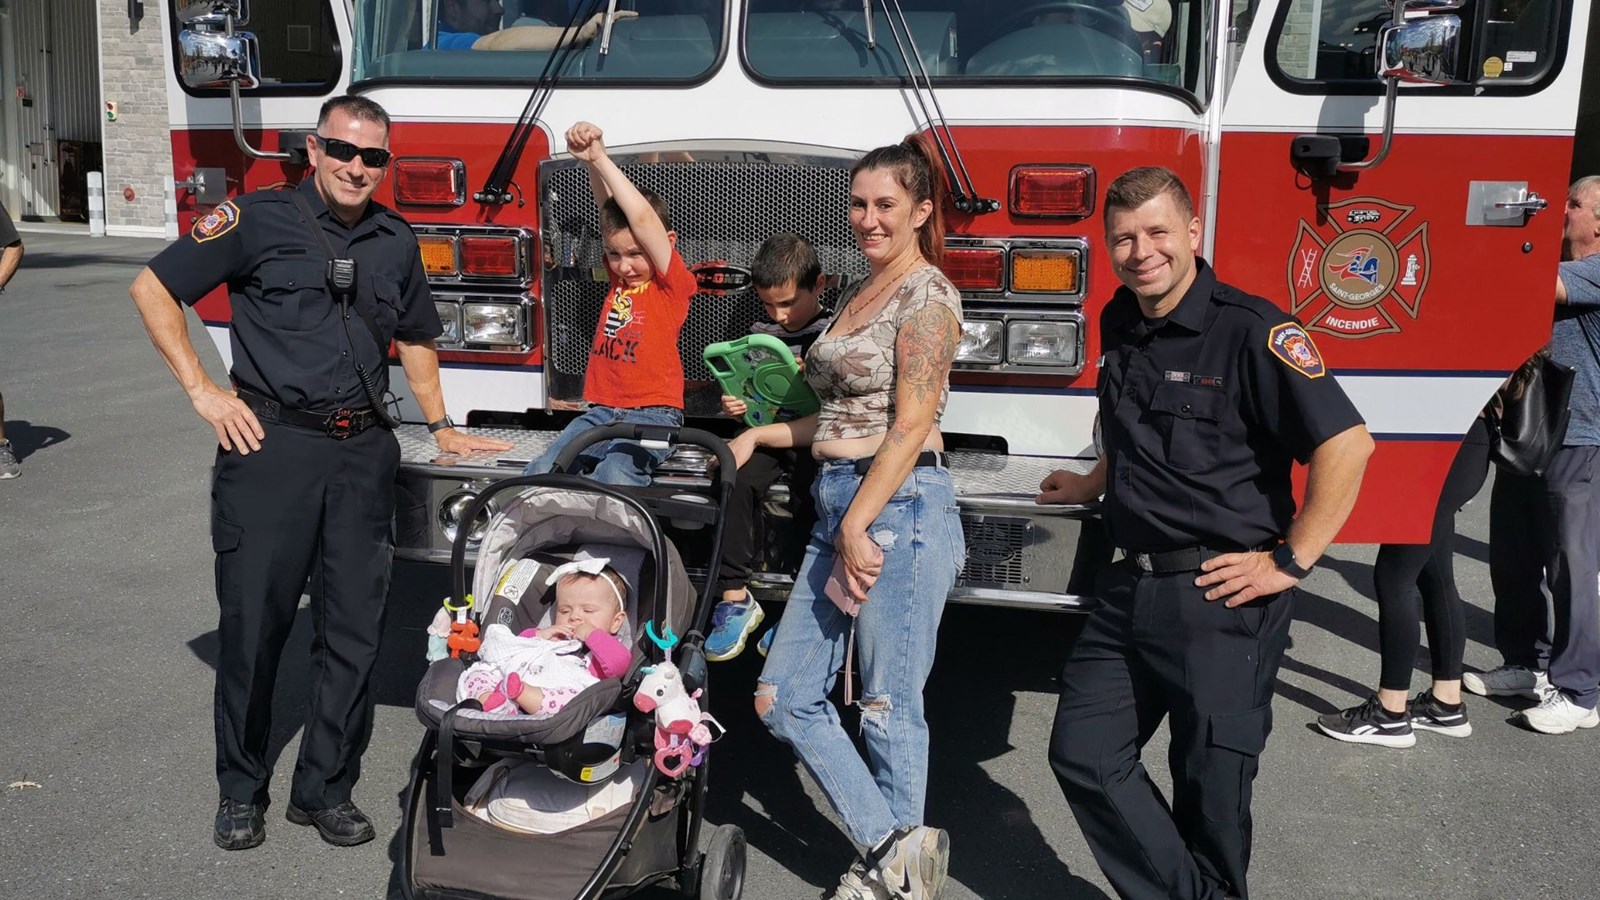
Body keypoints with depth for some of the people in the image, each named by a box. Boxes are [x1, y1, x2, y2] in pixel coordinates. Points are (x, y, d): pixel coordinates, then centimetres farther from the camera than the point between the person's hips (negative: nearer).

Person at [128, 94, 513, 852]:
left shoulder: (396, 241, 11)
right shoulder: (259, 220, -2)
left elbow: (415, 339, 24)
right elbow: (154, 289, 1)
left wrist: (440, 428, 21)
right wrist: (201, 390, -6)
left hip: (362, 449, 4)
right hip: (270, 443, -4)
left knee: (354, 627, 5)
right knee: (254, 620, 3)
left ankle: (325, 788, 20)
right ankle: (240, 789, 21)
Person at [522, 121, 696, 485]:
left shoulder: (673, 284, -3)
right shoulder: (620, 277, 14)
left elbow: (642, 218, -14)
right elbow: (609, 206, 7)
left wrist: (601, 158, -11)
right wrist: (591, 161, -8)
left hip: (652, 413, -6)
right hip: (602, 411, 6)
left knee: (615, 477, -34)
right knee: (539, 473, -17)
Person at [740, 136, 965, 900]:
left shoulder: (926, 294, -8)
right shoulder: (857, 295, 19)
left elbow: (911, 425, -15)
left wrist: (859, 527, -19)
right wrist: (762, 435, 20)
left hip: (900, 507, -10)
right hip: (839, 503, 10)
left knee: (890, 707, 1)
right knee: (784, 698, 8)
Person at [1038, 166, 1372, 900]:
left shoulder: (1249, 329, -14)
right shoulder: (1120, 325, 9)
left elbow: (1347, 443, -20)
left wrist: (1290, 562, -18)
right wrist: (1093, 485, 36)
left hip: (1223, 597, -7)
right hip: (1131, 586, 7)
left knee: (1211, 785, 6)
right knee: (1084, 755, 9)